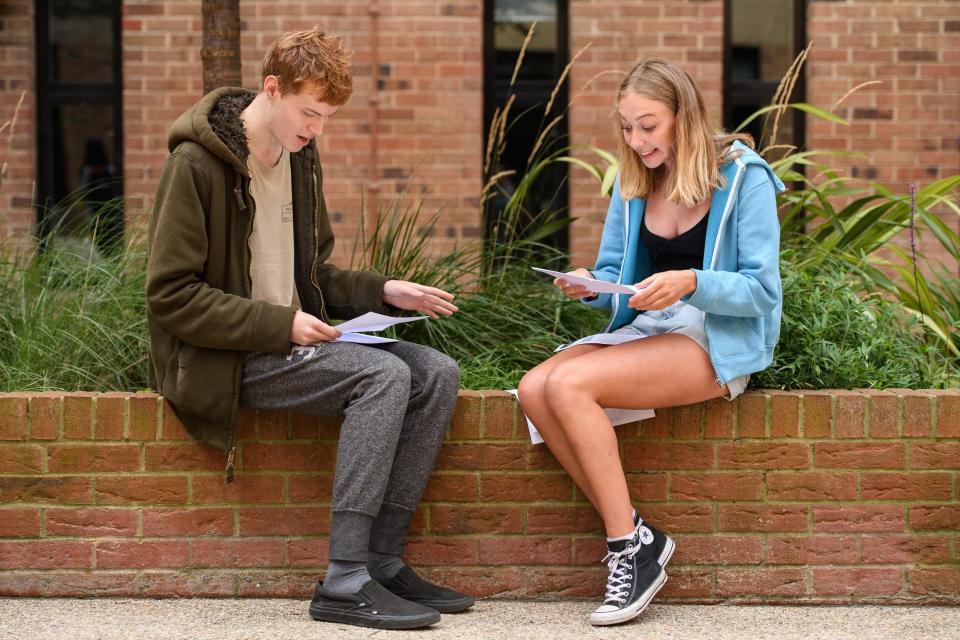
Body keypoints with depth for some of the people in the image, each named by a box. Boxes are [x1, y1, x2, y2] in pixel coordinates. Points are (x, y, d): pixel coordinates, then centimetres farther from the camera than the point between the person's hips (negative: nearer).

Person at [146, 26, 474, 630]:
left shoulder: (301, 157, 11)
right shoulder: (196, 165, -13)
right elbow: (170, 297, -16)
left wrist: (383, 291, 2)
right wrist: (280, 326, -20)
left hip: (290, 337, 8)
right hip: (227, 356, -8)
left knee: (436, 373, -11)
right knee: (383, 375, -27)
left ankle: (382, 561, -10)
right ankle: (346, 581, -25)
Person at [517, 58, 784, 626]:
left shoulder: (743, 177, -8)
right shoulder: (633, 181, 11)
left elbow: (761, 289, -10)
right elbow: (612, 276, 16)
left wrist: (690, 282, -27)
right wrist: (589, 285, -8)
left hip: (718, 341, -7)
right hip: (644, 330, 7)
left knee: (569, 384, -28)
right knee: (535, 389, -21)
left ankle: (632, 543, -18)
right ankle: (631, 537, -15)